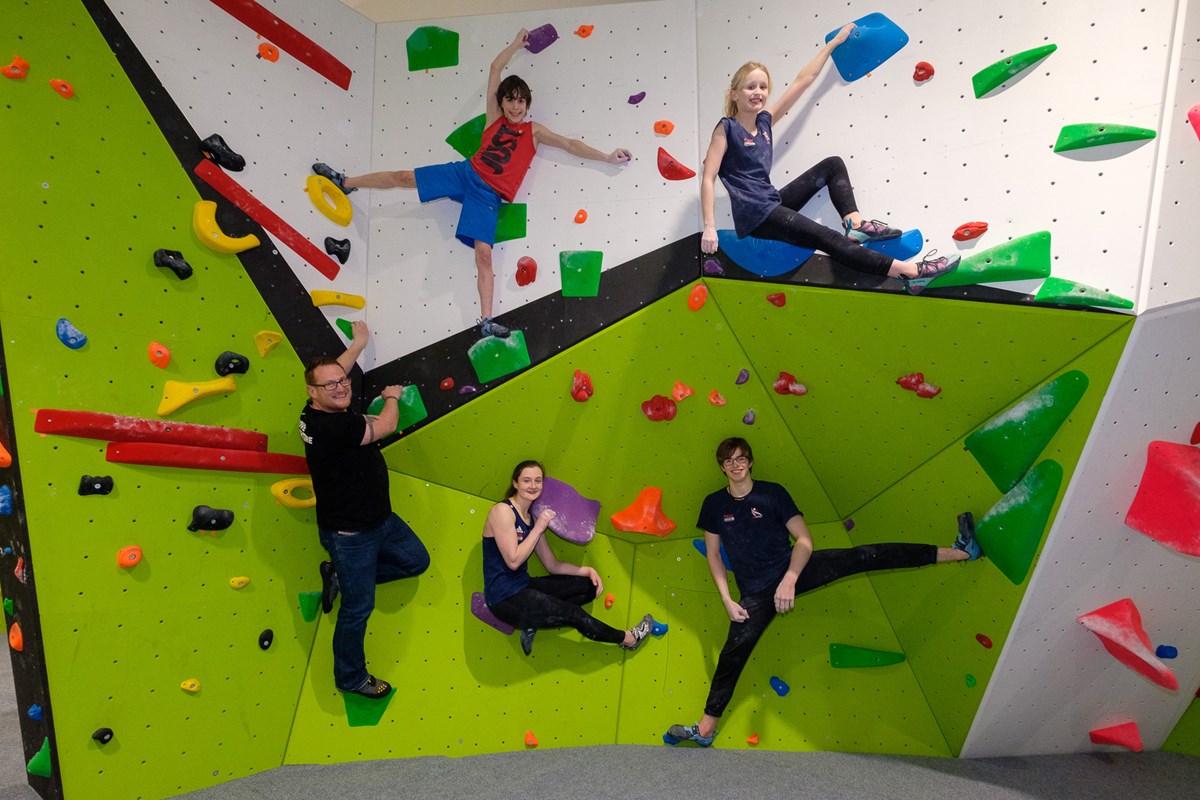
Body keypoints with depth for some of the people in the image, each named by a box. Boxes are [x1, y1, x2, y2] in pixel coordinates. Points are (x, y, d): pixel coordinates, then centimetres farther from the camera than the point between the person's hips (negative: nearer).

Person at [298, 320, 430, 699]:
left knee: (416, 561, 20)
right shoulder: (331, 426, -30)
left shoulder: (321, 411, -2)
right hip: (349, 534, -9)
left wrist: (359, 342, 32)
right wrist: (392, 397, 2)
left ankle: (340, 576, 29)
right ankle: (350, 678, 29)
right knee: (358, 609, 6)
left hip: (379, 518, 9)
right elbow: (385, 426, -19)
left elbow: (335, 369, 19)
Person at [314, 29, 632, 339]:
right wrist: (518, 43, 25)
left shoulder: (534, 130, 8)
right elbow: (496, 68, 16)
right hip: (465, 173, 2)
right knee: (403, 177, -3)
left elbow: (570, 144, 7)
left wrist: (607, 157, 3)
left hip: (487, 195, -2)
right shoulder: (494, 117, 11)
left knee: (484, 254, -14)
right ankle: (345, 182, 20)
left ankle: (486, 322, -16)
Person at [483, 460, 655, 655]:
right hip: (505, 599, -9)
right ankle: (627, 639, 16)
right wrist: (538, 528, -16)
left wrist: (587, 571, -1)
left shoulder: (532, 517, 9)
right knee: (573, 614, -7)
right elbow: (513, 561, -21)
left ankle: (533, 621, -1)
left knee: (589, 586, 8)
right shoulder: (502, 511, -14)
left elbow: (552, 566, 12)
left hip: (523, 588, 9)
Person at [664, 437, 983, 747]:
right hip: (756, 591, 1)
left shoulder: (773, 493, -2)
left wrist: (789, 579, -20)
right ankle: (706, 727, -2)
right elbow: (713, 555, 4)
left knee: (861, 556, -12)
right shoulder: (714, 504, 0)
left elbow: (804, 539, -6)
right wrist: (727, 600, -6)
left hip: (791, 569, 0)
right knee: (734, 649, -10)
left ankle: (958, 551, -10)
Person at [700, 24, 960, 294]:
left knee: (833, 165, 14)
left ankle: (855, 223, -5)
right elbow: (708, 179, -15)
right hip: (755, 216, -9)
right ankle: (910, 272, -24)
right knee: (830, 239, -19)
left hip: (773, 204, 9)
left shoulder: (764, 121, 12)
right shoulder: (726, 128, -7)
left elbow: (802, 81, 18)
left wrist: (834, 42, 22)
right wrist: (709, 227, -24)